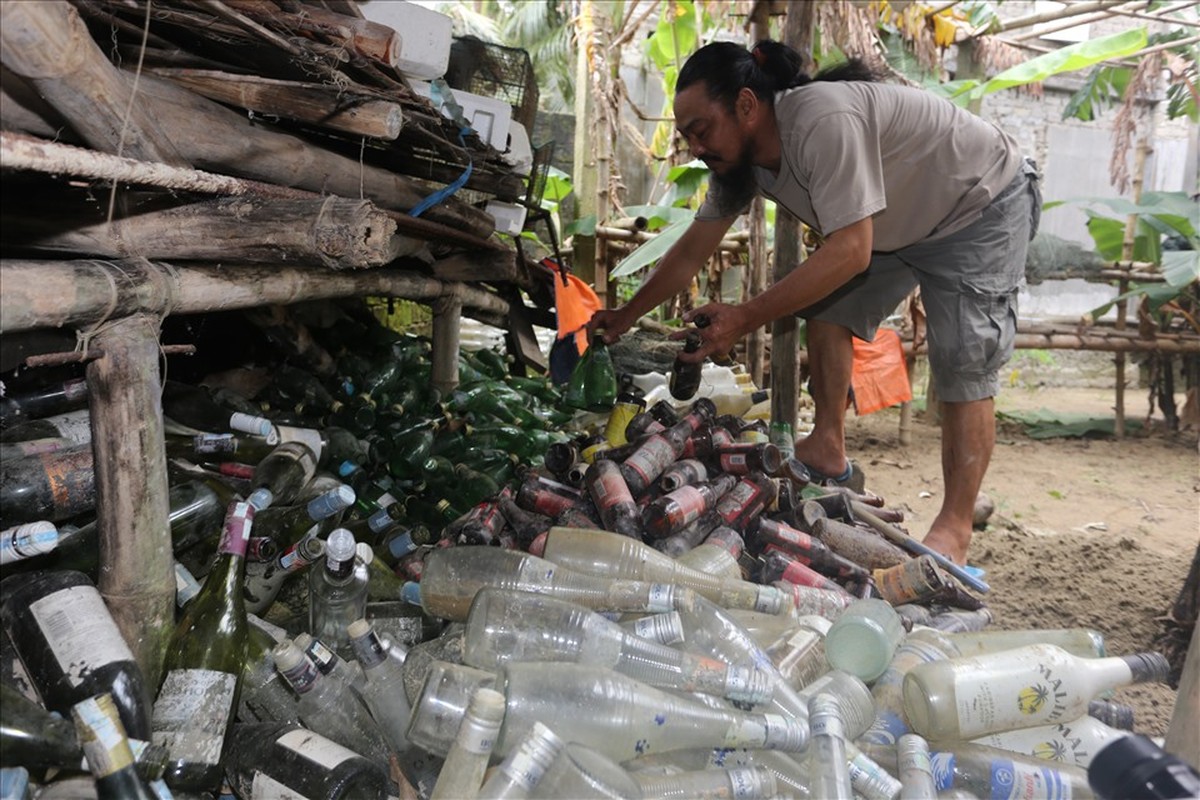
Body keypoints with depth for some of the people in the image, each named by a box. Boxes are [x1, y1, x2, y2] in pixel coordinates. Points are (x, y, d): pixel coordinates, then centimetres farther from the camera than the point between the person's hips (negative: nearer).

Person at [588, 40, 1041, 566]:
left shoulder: (824, 120, -38)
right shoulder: (739, 156, -10)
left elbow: (851, 252, -41)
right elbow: (690, 252, -2)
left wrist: (745, 318, -42)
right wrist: (625, 316, -3)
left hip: (985, 206, -8)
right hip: (902, 223, 9)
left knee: (964, 364, -16)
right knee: (827, 309, 2)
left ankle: (955, 530, -11)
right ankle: (828, 451, 11)